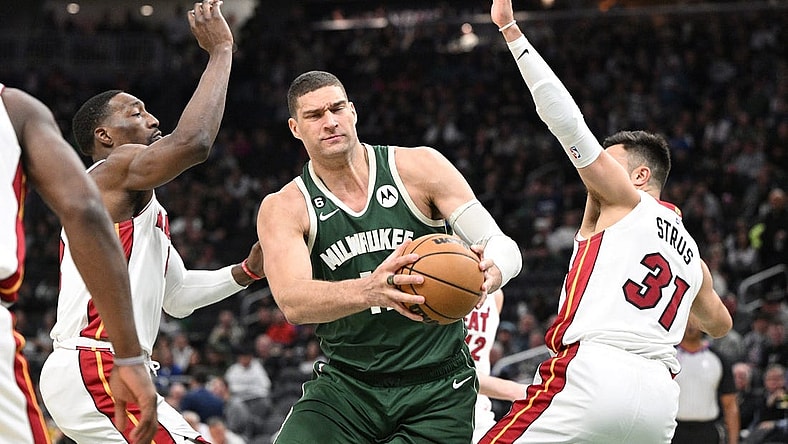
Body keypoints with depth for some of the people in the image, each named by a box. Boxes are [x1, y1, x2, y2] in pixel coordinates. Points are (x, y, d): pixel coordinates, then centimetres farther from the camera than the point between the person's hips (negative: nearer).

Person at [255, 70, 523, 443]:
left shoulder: (418, 167, -2)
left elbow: (504, 247, -7)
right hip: (345, 383, 0)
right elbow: (292, 303, -22)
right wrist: (369, 291, -42)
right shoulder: (283, 209, -3)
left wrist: (489, 272, -33)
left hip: (437, 390, 0)